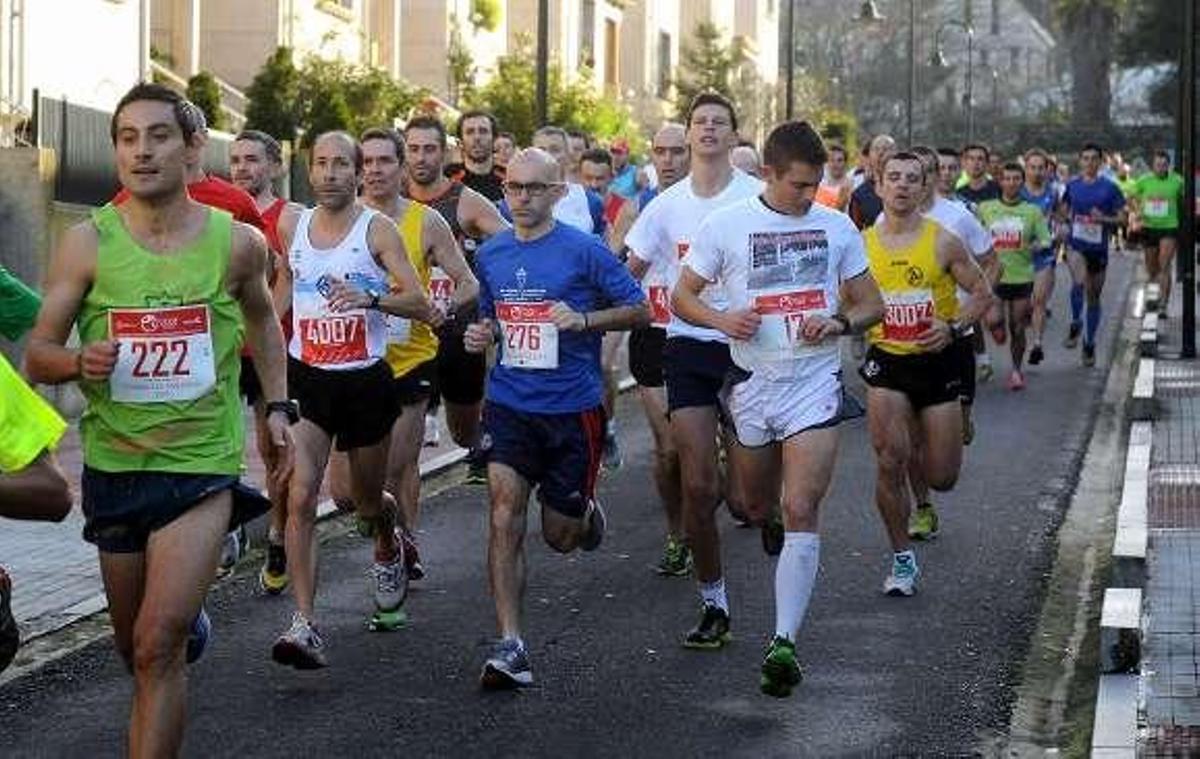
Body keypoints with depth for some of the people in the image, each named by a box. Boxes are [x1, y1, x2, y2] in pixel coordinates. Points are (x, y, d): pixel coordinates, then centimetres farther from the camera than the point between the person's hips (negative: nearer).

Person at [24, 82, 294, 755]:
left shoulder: (237, 242, -4)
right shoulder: (87, 244, -6)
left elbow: (261, 317, 19)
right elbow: (37, 354, -2)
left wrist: (278, 407, 12)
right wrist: (78, 361, -24)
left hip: (203, 465, -2)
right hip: (113, 465, 2)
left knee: (158, 645, -18)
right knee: (135, 645, 18)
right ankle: (187, 613, 53)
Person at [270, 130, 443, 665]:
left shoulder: (377, 230, -8)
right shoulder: (291, 228, 4)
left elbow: (420, 304, -15)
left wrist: (370, 297, -31)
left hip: (365, 380, -2)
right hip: (305, 379, 2)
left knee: (367, 503, 16)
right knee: (300, 498, -17)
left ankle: (389, 552, 53)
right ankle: (305, 625, -19)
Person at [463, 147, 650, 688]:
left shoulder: (584, 251, -7)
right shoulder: (490, 255, 8)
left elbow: (640, 310, -4)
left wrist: (584, 320, -19)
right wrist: (480, 335, 1)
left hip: (573, 408, -3)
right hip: (509, 404, 3)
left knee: (560, 537, 6)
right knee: (504, 516, -14)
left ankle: (585, 513, 44)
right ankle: (510, 647, -12)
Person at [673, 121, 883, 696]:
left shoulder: (836, 227, 5)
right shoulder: (725, 225, 0)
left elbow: (872, 304, 12)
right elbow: (682, 295, 5)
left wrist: (840, 323, -10)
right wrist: (722, 319, -15)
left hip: (815, 382, -1)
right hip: (752, 383, 1)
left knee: (801, 512, -13)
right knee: (757, 507, 16)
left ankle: (783, 642, -14)